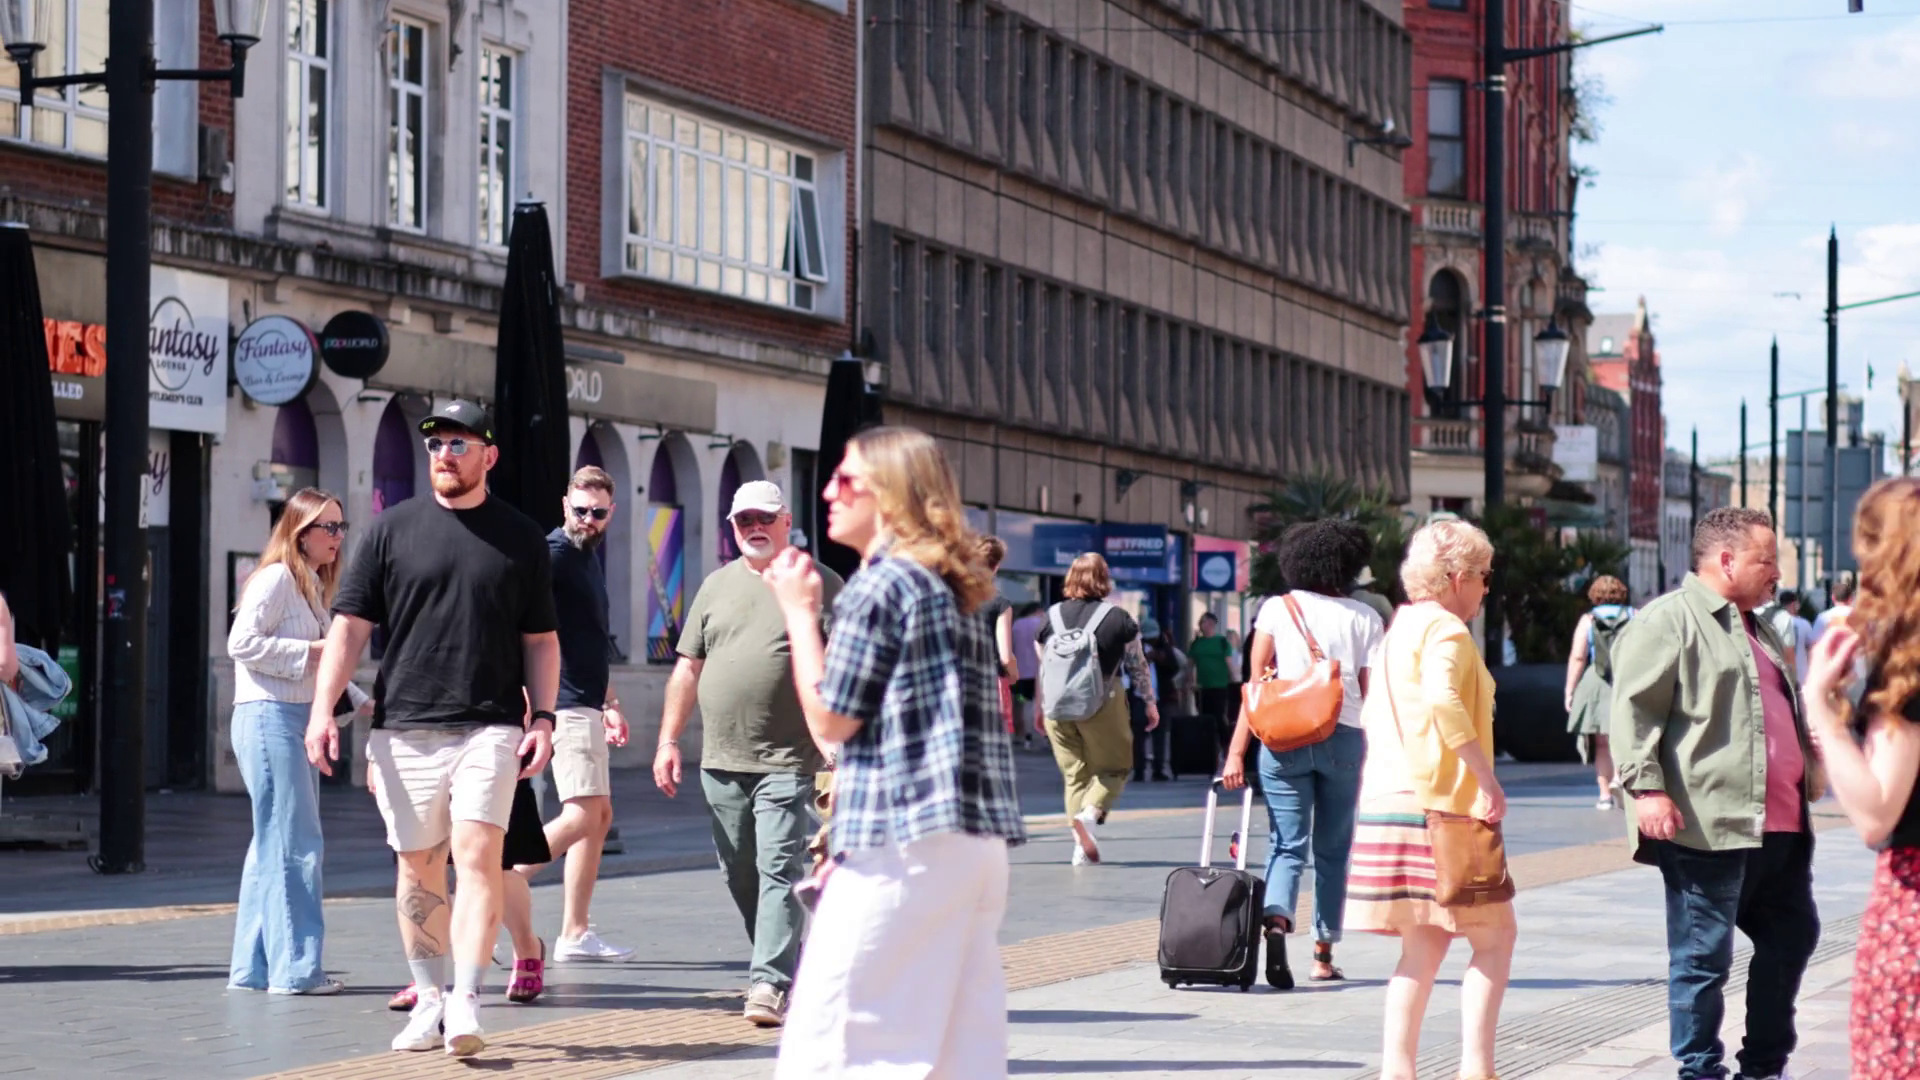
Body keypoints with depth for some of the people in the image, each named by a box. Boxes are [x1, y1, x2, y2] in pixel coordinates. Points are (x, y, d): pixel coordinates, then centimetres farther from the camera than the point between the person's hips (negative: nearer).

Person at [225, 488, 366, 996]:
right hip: (268, 717, -10)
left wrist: (362, 700, 19)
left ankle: (254, 966, 16)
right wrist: (312, 651, -18)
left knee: (275, 843, 11)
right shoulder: (275, 578, -9)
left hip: (298, 719, 10)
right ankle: (294, 967, -6)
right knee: (294, 845, -9)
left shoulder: (312, 586, 20)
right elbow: (242, 643, -19)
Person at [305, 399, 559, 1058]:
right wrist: (323, 709, -5)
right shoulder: (394, 528, 7)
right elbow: (350, 625, 5)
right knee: (419, 867, 7)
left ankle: (465, 1002, -17)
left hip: (489, 727, -1)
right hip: (404, 729, 1)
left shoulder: (520, 537, 9)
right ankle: (428, 999, 17)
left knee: (477, 856, -14)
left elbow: (541, 639, 13)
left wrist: (542, 717, 1)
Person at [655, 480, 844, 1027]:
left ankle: (771, 984, -14)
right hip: (721, 761, 5)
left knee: (779, 871, -11)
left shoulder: (820, 585, 2)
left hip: (788, 762, -5)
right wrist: (668, 741, 8)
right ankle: (786, 964, 24)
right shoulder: (717, 586, 14)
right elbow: (688, 668, 15)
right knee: (739, 875, 10)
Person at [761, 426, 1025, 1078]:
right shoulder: (953, 589, 18)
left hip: (902, 838, -9)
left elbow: (831, 720, -6)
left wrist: (799, 610, 1)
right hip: (980, 839, 9)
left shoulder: (879, 587, -8)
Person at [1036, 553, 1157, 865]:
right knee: (1113, 768, 10)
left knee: (1074, 774, 11)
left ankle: (1081, 845, 4)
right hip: (1102, 705, -3)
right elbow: (1137, 666, 2)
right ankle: (1090, 813, -17)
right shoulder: (1118, 618, -3)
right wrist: (1150, 703, 13)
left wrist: (1040, 708, 21)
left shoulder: (1052, 617, 5)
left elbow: (1042, 667, 10)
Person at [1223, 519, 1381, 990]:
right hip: (1343, 738, 0)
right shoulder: (1364, 617, 5)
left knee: (1287, 844, 1)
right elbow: (1370, 692, 1)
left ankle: (1276, 920, -27)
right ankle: (1323, 955, 16)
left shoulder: (1276, 609, 5)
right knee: (1332, 850, 13)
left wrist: (1236, 752, -2)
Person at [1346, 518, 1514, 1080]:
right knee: (1495, 935, -1)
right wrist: (1487, 779, -26)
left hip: (1389, 801, 9)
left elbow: (1373, 713, 23)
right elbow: (1441, 699, -28)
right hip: (1441, 806, -9)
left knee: (1425, 945, 10)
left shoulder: (1398, 629, 19)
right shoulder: (1446, 630, -9)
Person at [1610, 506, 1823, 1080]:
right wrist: (1646, 786, -22)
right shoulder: (1667, 620, -7)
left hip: (1779, 825, 10)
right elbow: (1633, 707, -15)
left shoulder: (1758, 629, 22)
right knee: (1704, 956, -3)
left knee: (1793, 937, 14)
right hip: (1709, 827, -9)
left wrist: (1810, 763, 26)